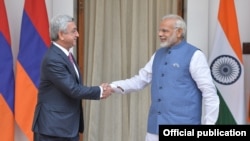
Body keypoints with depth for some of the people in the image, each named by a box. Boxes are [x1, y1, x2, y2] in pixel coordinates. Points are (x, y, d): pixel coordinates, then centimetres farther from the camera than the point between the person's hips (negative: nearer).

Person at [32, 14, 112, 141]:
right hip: (52, 126, -9)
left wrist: (98, 91, -4)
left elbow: (75, 86, 12)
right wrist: (100, 91, -8)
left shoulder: (65, 54, 10)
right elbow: (72, 89, -20)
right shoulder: (53, 59, -21)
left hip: (69, 125, 9)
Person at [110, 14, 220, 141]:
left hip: (182, 126, -6)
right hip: (157, 125, 7)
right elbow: (140, 80, 13)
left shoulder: (194, 55, -7)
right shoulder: (158, 55, 13)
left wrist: (209, 124, -10)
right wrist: (114, 86, -2)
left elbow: (209, 91, -8)